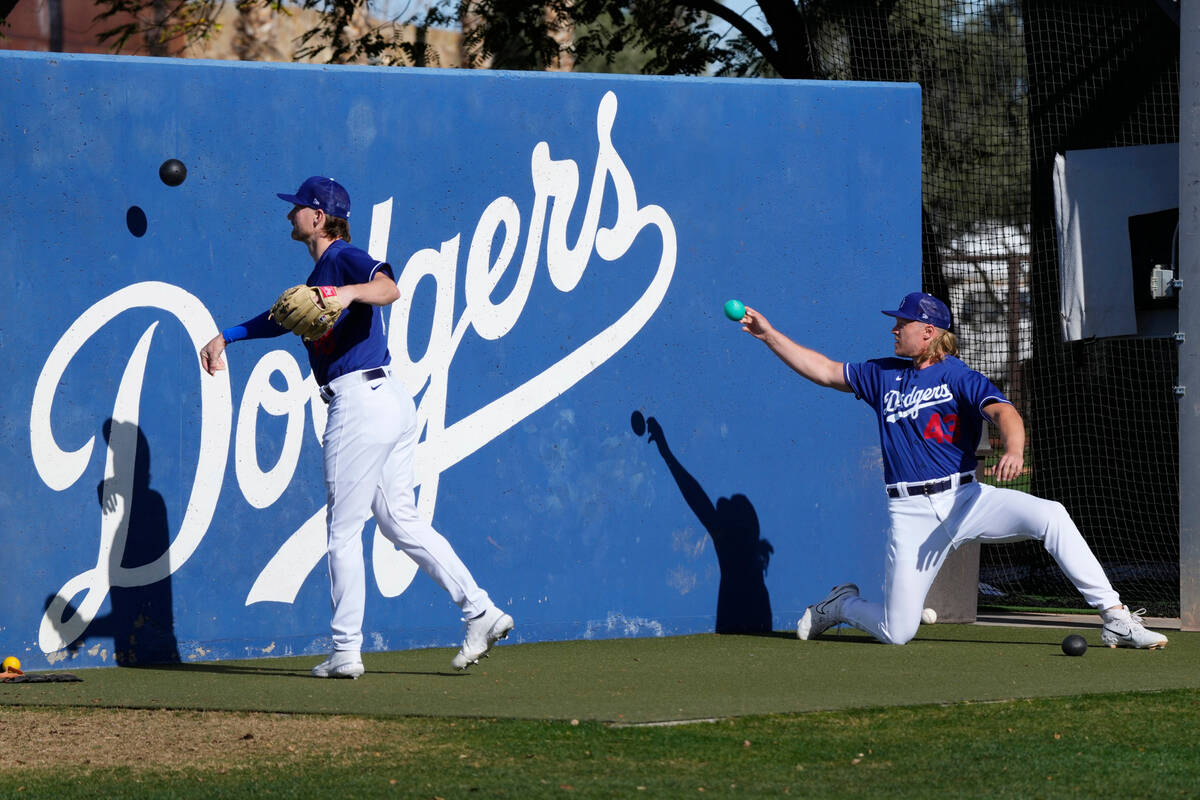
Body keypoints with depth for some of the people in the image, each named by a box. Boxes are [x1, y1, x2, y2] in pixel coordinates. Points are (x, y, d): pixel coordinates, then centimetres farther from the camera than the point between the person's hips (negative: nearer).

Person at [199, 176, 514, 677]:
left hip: (359, 401, -10)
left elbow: (388, 288, -29)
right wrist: (227, 337, 42)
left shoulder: (345, 259, -8)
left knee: (343, 532, -2)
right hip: (392, 400, 10)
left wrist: (350, 293, -47)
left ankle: (346, 651, 2)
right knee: (400, 520, 11)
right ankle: (480, 611, 5)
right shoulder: (320, 274, 22)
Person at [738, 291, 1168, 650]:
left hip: (965, 500, -2)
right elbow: (824, 370, 22)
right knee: (896, 632, -7)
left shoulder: (959, 377, 0)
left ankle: (1115, 618, -25)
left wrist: (1013, 450, -41)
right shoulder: (884, 375, 15)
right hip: (911, 515, 2)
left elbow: (1003, 412, -18)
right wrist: (769, 335, 17)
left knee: (1049, 515, -28)